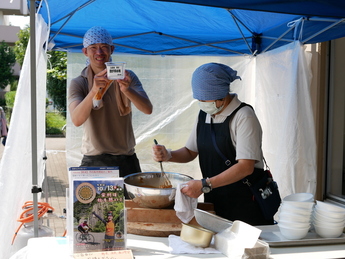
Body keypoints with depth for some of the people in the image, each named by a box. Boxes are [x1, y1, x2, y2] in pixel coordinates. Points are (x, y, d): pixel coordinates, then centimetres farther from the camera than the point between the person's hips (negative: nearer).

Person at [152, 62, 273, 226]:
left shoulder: (243, 116, -16)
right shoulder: (204, 115, 7)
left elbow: (246, 166, -23)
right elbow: (190, 152, 15)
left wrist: (204, 185, -29)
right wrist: (168, 155, -6)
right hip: (214, 201, 6)